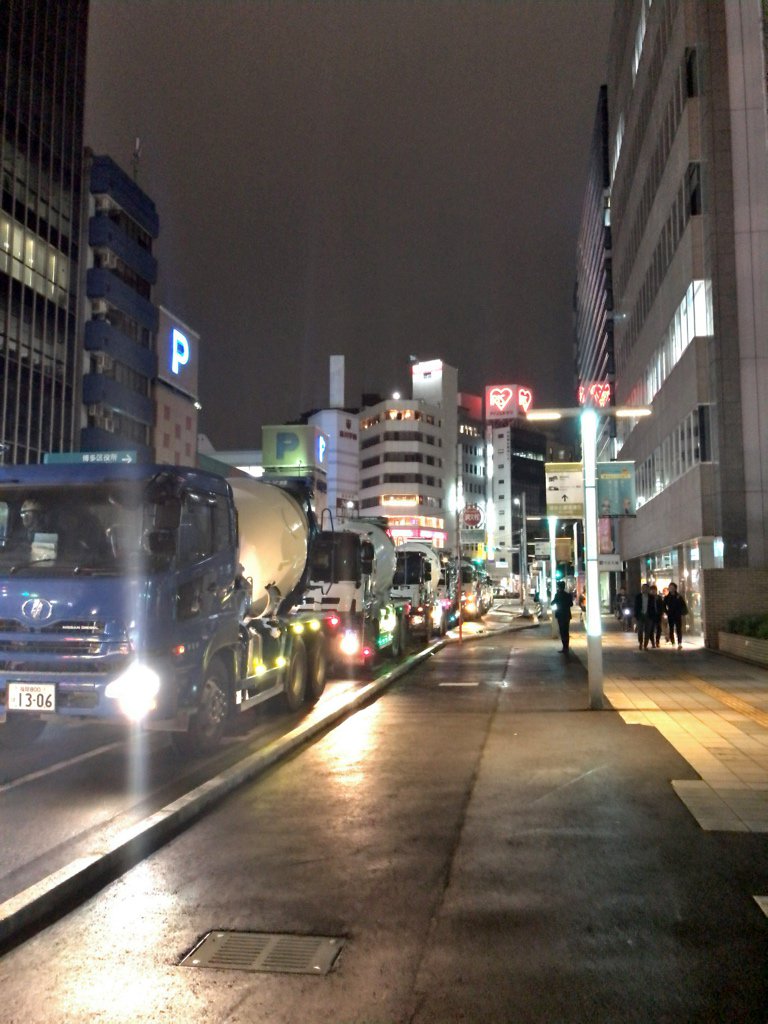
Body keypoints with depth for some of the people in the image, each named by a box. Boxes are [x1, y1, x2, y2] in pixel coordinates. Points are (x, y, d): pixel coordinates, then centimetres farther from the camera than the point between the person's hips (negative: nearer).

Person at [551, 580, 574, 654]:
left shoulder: (557, 594, -11)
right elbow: (571, 604, 8)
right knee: (566, 632, 12)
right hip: (567, 615, 5)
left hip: (560, 615, -5)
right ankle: (566, 647, 15)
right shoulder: (568, 595, 1)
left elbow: (552, 603, -1)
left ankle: (565, 647, -7)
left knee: (562, 632, -2)